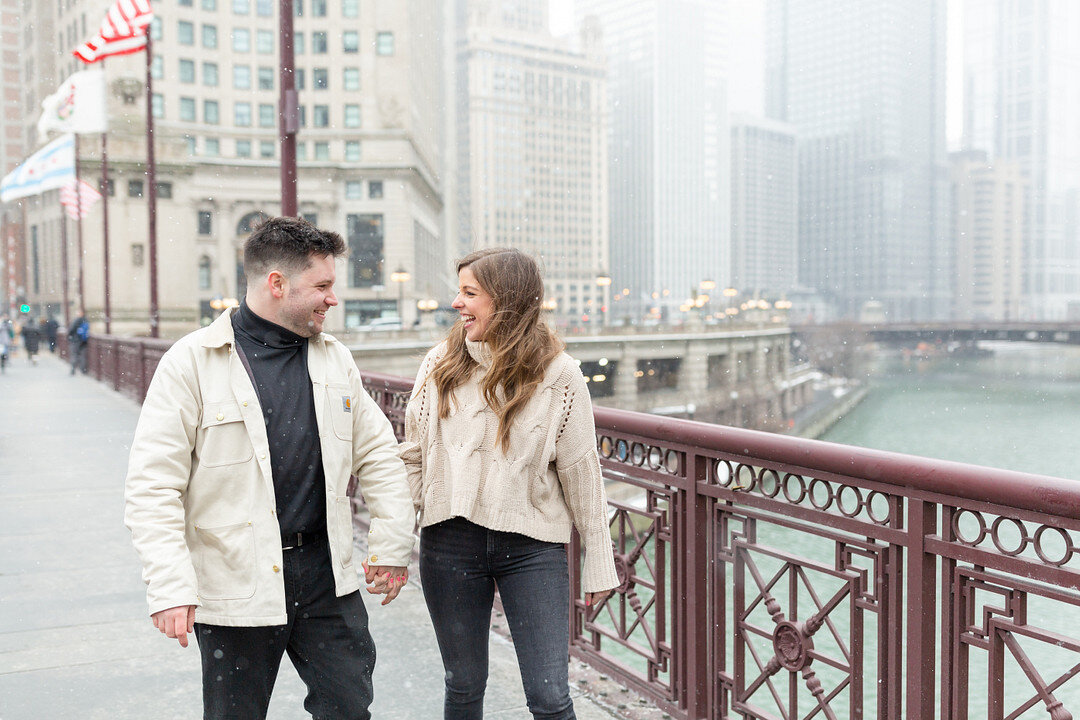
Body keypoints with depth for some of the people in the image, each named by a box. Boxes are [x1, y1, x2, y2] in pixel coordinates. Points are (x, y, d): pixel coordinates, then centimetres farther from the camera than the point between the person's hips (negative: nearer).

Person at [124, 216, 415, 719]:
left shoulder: (334, 359, 7)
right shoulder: (192, 362, -9)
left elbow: (378, 454, 13)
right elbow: (153, 485, -11)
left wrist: (392, 544, 8)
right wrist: (169, 586, -17)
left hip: (327, 577, 4)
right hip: (236, 586, -3)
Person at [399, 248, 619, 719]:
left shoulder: (558, 375, -5)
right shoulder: (441, 364, 2)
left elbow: (581, 472, -1)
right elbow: (413, 454, 8)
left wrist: (599, 564, 1)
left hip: (533, 546, -2)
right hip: (450, 541, 2)